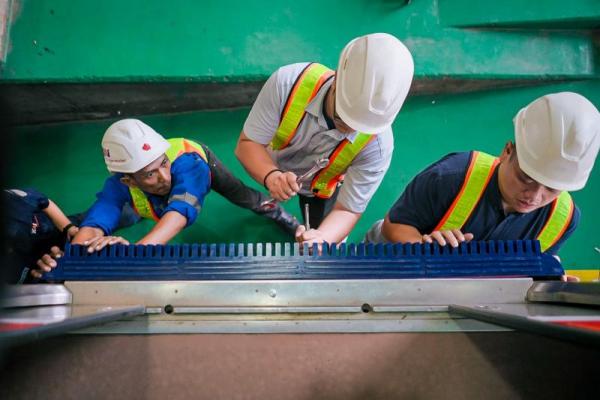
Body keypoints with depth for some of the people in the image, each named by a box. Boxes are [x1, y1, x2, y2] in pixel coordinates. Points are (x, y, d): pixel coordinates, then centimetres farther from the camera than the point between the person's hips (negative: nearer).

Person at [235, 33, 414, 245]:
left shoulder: (376, 143, -40)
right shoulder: (287, 83, -41)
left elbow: (348, 210, -32)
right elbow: (247, 144, -31)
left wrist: (323, 237, -55)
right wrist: (271, 176, -53)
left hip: (321, 189, -1)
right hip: (272, 167, 1)